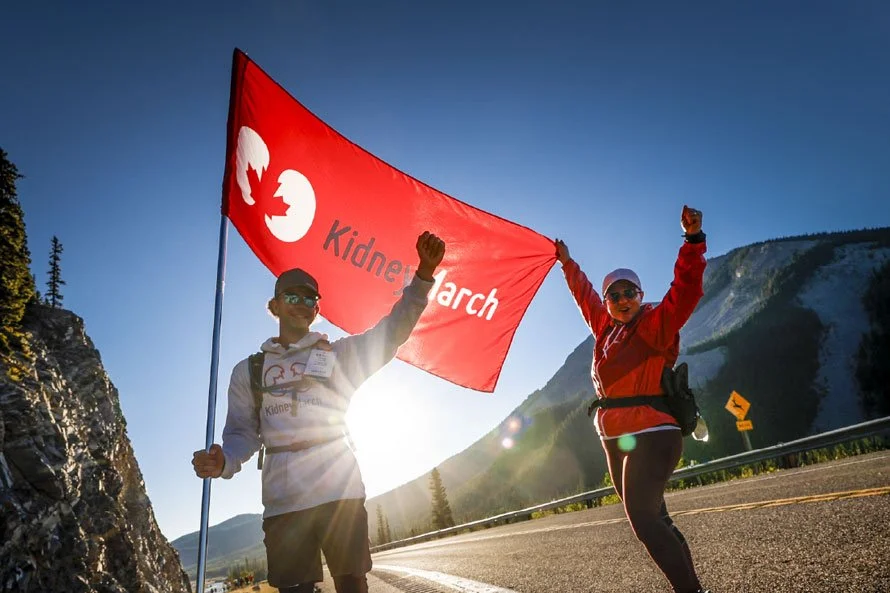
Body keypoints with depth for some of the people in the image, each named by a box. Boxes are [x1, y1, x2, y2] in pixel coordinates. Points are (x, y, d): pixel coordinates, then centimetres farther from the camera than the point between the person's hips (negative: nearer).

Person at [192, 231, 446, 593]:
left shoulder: (339, 354, 10)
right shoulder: (248, 371, 15)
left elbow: (393, 329, 0)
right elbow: (243, 434, 12)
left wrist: (423, 274, -13)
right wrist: (222, 461, -12)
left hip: (340, 493, -1)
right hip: (282, 503, 2)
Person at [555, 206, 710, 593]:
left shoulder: (656, 325, -6)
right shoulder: (607, 328, 13)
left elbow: (686, 289, -21)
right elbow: (586, 296, 30)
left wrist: (693, 240, -32)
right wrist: (567, 264, 40)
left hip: (650, 437, -8)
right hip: (617, 442, 8)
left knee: (642, 520, -16)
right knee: (653, 521, 10)